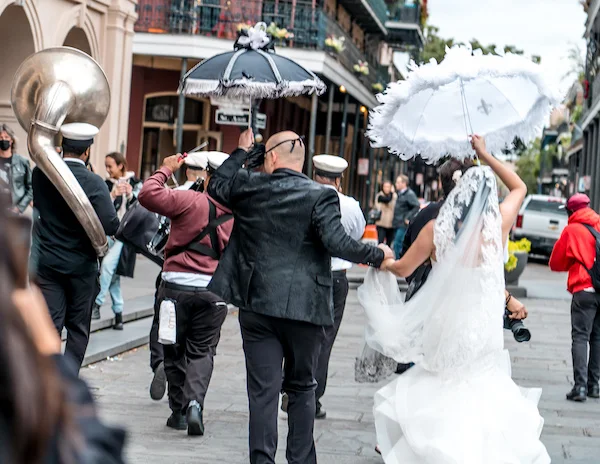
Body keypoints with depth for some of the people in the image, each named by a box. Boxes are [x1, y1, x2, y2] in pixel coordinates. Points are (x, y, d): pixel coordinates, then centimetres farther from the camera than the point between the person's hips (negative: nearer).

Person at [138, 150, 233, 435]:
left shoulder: (193, 202, -10)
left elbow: (148, 195, -15)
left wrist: (166, 170, -2)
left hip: (176, 286, -2)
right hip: (214, 291, 2)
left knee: (174, 350, 13)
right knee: (202, 351, 11)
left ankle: (179, 410, 16)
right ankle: (195, 401, -12)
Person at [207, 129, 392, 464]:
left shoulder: (250, 186, 0)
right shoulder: (321, 196, -9)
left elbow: (217, 185, 20)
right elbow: (338, 243, -17)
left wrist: (242, 152, 29)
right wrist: (377, 255, -2)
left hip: (257, 305, 1)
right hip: (304, 307, -1)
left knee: (263, 391, 3)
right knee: (301, 388, 14)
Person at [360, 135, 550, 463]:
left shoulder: (438, 229, -10)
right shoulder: (498, 225, -6)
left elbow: (403, 268, -1)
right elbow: (520, 187, 14)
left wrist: (380, 260, 19)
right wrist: (486, 156, 17)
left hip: (444, 329, 0)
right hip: (484, 331, 0)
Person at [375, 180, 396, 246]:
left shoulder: (395, 196, 5)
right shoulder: (380, 196, -3)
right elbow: (387, 199, -22)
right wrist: (391, 192, -7)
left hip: (391, 223, 3)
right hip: (381, 223, -3)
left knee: (389, 243, 10)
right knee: (381, 242, -11)